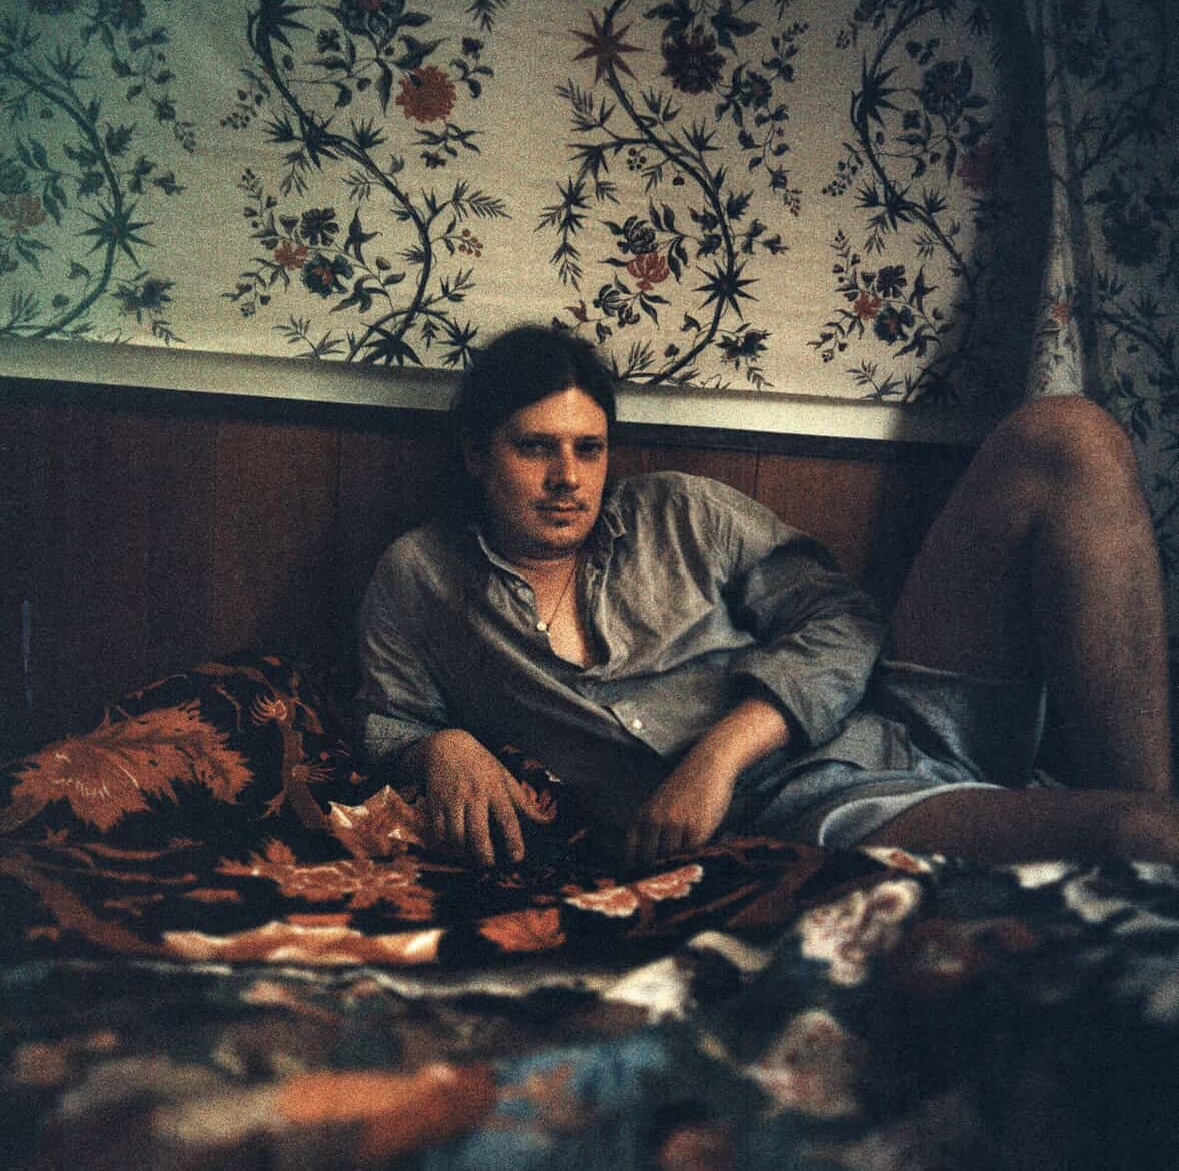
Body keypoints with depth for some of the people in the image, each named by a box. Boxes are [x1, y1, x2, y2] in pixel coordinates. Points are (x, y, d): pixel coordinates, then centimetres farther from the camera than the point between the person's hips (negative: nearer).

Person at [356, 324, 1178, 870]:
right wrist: (441, 750, -7)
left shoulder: (678, 513, 15)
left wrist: (724, 747, -11)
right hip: (798, 815, -5)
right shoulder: (420, 578, 15)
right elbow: (385, 727, 19)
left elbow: (841, 623, 6)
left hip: (893, 724, 6)